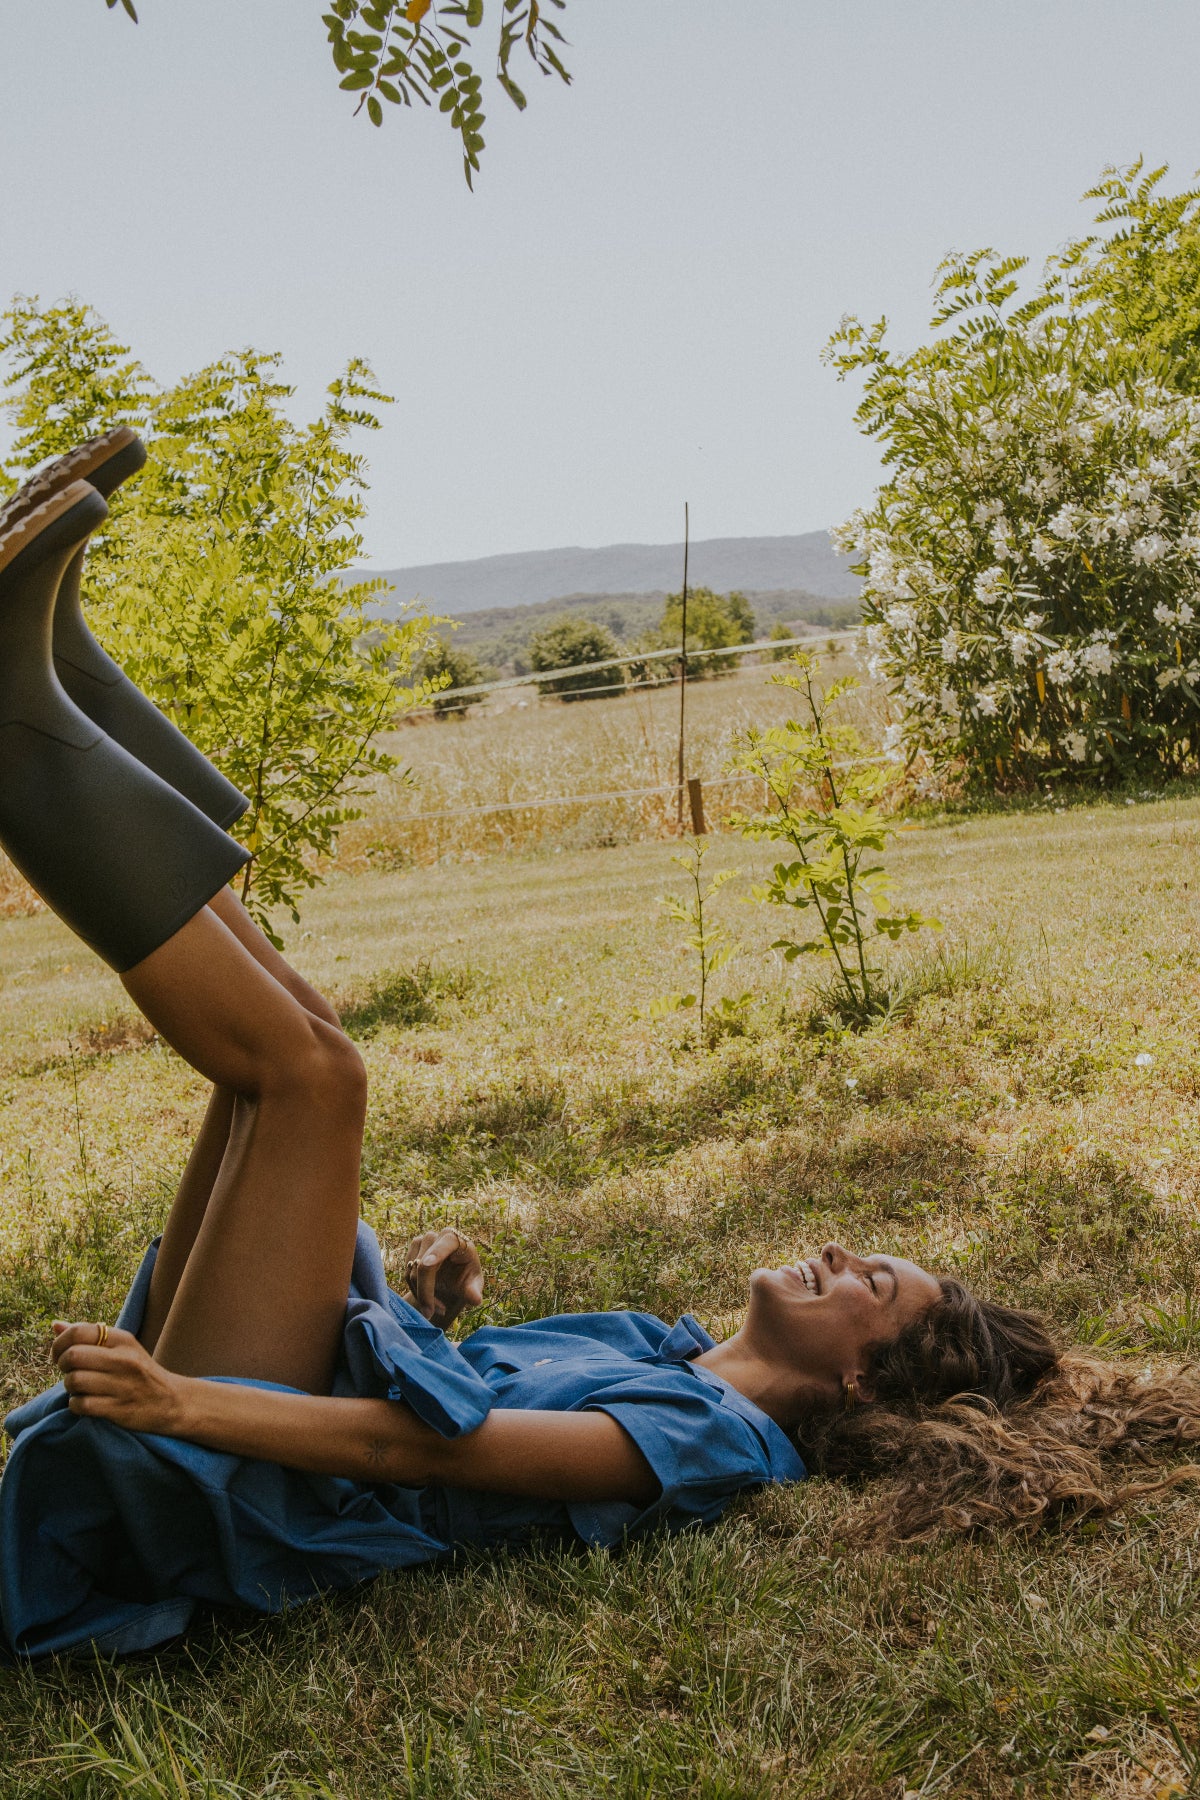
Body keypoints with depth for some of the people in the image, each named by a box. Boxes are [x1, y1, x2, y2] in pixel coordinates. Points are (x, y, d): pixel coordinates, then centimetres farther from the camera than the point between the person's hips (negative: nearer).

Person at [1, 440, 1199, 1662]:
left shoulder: (716, 1438, -12)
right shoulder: (675, 1353, 15)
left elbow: (437, 1446, -25)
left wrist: (184, 1403, -31)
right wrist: (435, 1302, 5)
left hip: (226, 1501, -8)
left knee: (308, 1068, -23)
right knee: (286, 1042, 3)